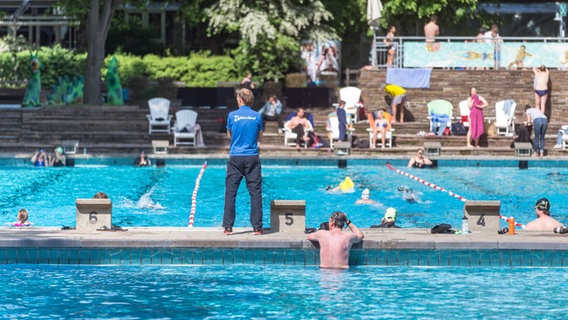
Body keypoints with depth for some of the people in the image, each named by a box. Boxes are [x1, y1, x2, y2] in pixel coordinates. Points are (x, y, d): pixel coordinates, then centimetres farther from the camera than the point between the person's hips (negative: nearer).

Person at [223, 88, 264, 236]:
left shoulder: (232, 115, -1)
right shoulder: (257, 116, 0)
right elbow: (260, 138, 10)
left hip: (235, 158, 0)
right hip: (252, 158, 0)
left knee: (230, 193, 3)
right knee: (255, 192, 3)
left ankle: (228, 227, 1)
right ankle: (257, 227, 1)